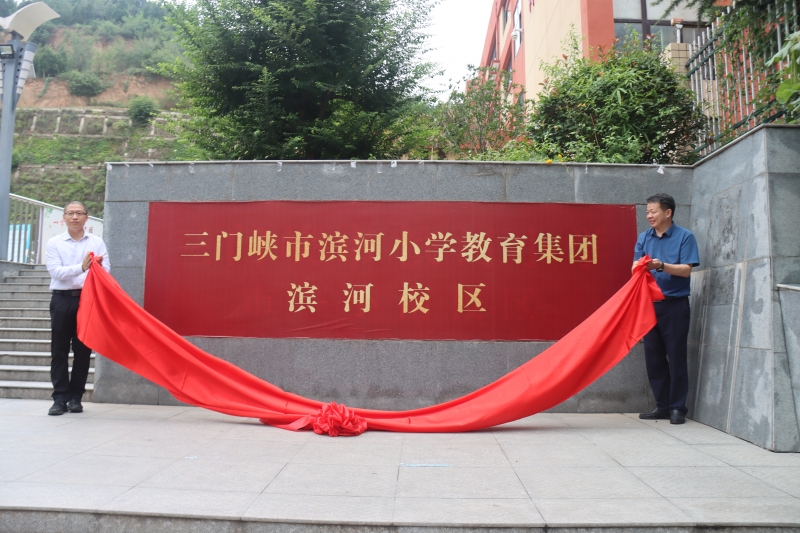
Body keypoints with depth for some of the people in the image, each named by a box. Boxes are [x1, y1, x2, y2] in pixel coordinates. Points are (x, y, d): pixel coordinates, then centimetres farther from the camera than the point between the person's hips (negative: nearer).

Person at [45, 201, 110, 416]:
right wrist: (81, 267, -25)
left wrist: (98, 266, -24)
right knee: (59, 350, 1)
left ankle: (75, 397, 14)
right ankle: (60, 397, 7)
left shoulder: (97, 242, 7)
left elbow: (106, 271, -1)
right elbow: (56, 271, -8)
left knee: (83, 350, 4)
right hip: (62, 299, 0)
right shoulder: (54, 243, 5)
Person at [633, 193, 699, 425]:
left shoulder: (684, 236, -3)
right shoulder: (644, 238, 9)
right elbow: (635, 268, 2)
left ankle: (677, 408, 11)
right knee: (653, 357, 8)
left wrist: (661, 266, -26)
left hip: (675, 304, -4)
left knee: (676, 356, 1)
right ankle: (662, 406, 18)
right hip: (650, 304, 4)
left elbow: (686, 270, -10)